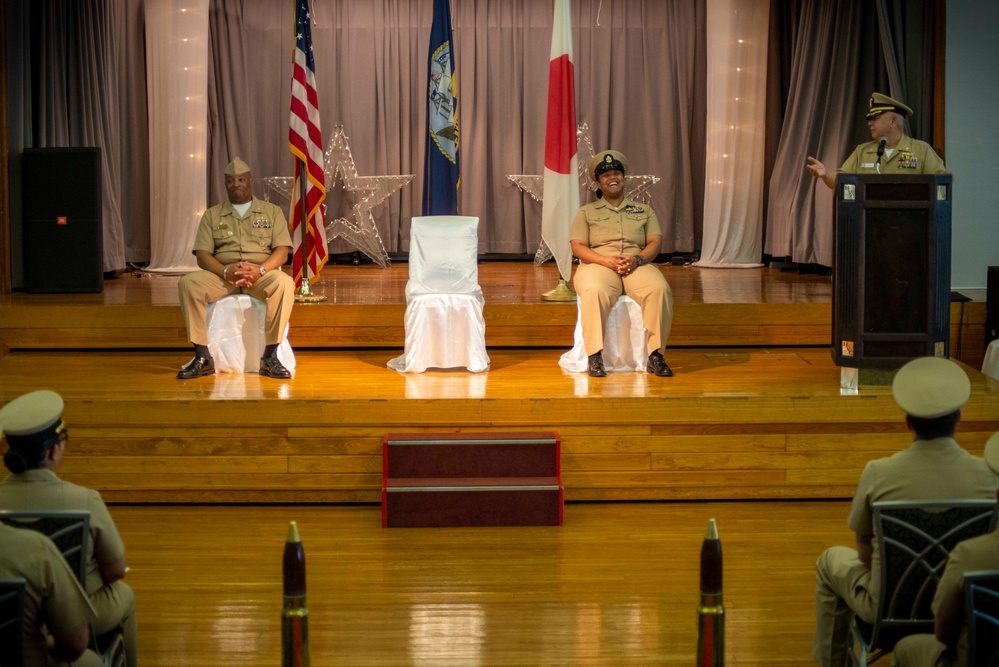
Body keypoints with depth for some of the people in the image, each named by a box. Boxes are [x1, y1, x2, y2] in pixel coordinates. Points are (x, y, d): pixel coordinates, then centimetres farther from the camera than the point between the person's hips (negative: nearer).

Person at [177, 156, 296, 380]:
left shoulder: (272, 211, 13)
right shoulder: (212, 215, 15)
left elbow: (282, 251, 2)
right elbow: (202, 255, 4)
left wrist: (260, 270, -19)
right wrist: (226, 271, -17)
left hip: (261, 275, -1)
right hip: (222, 275, 1)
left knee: (284, 283, -36)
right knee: (189, 282, -29)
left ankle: (270, 357, -29)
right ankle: (202, 357, -24)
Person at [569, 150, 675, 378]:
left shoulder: (644, 210, 23)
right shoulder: (586, 212, 18)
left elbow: (655, 243, 10)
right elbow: (578, 246, 4)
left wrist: (638, 259, -13)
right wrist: (607, 261, -14)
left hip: (637, 264, 2)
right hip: (598, 264, -2)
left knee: (660, 289, -33)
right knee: (594, 291, -39)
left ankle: (655, 355, -29)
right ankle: (595, 355, -37)